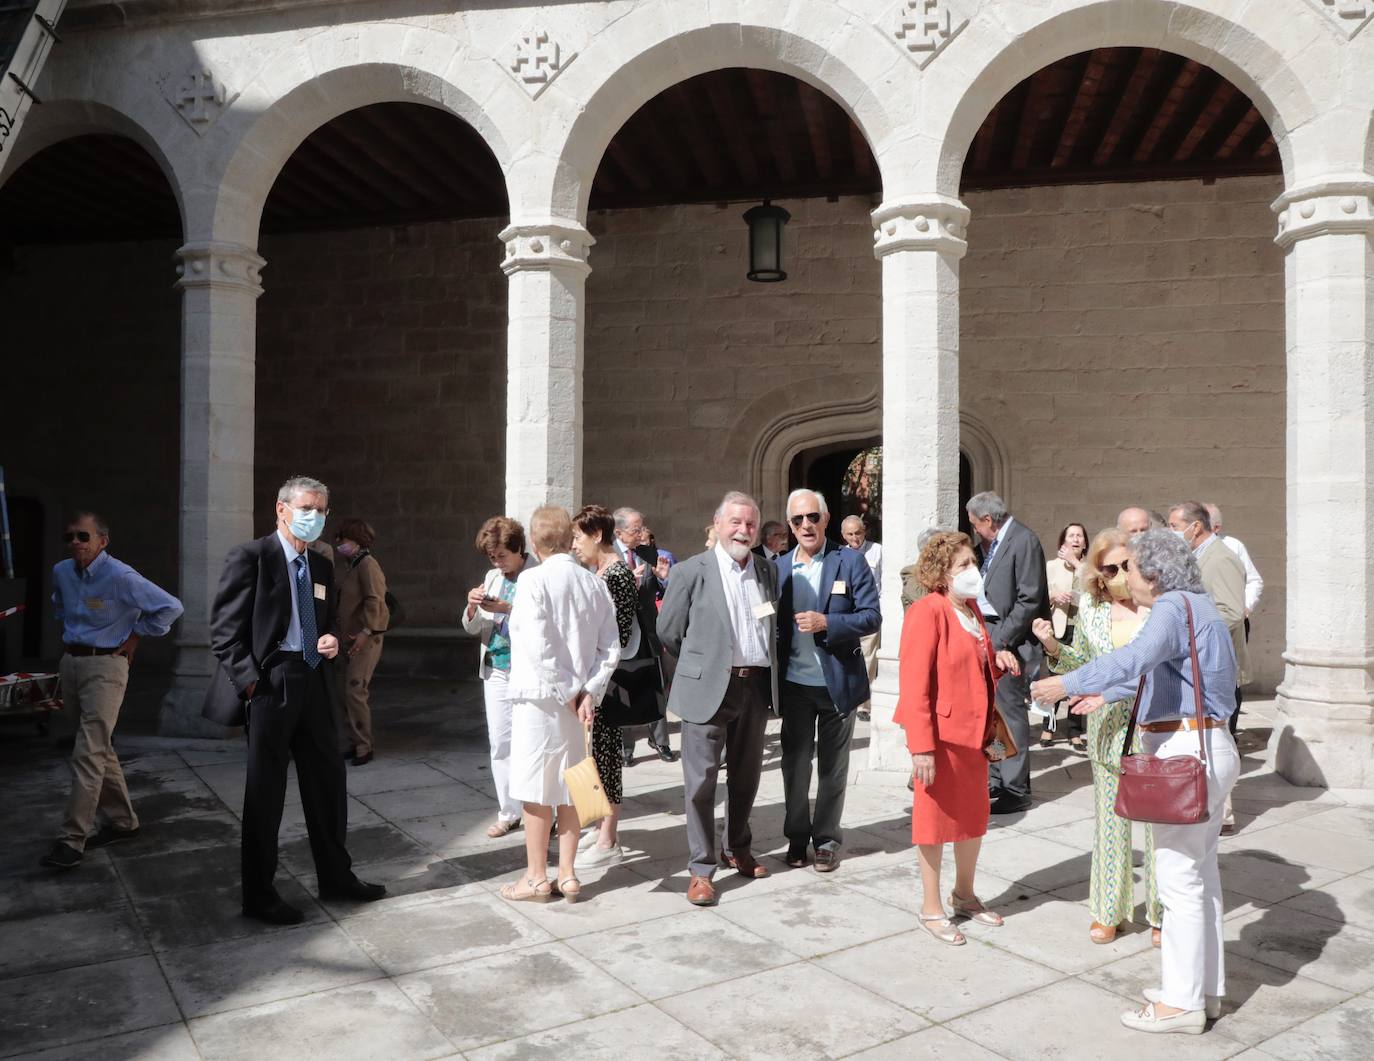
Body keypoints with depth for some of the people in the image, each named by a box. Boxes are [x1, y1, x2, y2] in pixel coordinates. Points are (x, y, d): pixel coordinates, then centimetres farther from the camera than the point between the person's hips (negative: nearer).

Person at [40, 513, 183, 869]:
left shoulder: (120, 576, -17)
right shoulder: (61, 572, 5)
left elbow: (171, 607, -16)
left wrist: (136, 635, -8)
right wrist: (70, 635, 17)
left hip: (105, 666, -7)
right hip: (70, 662, 7)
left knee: (88, 753, -11)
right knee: (100, 748, 15)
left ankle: (71, 840, -7)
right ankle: (121, 821, 27)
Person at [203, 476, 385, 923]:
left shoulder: (321, 566, 12)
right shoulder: (250, 557, -8)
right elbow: (224, 629, -11)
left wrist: (332, 639, 1)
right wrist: (250, 681, -16)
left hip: (314, 683, 7)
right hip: (270, 684, -7)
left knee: (327, 780, 14)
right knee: (265, 790, 5)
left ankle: (335, 875, 30)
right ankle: (258, 894, 20)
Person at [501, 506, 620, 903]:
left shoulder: (533, 580, -13)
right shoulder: (595, 583, 3)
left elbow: (539, 647, -20)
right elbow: (610, 648, 0)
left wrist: (568, 692, -11)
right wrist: (587, 692, -4)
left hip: (540, 698, -5)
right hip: (579, 699, 5)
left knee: (537, 789, 6)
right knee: (569, 788, 13)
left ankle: (536, 878, 17)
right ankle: (567, 875, 21)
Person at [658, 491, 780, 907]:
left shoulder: (768, 570, 7)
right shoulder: (691, 571, -7)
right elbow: (668, 631, 0)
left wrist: (765, 667, 12)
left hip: (756, 688, 5)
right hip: (709, 689, -4)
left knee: (745, 777, 17)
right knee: (701, 781, 0)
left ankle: (738, 849, 35)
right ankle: (701, 869, 11)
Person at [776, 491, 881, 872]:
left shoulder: (851, 561, -5)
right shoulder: (778, 566, 4)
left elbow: (872, 617, -8)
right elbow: (772, 622, 7)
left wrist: (827, 623, -22)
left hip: (838, 681, -2)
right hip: (794, 683, 2)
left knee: (832, 766, 11)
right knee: (795, 763, 12)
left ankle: (826, 839, 26)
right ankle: (797, 836, 28)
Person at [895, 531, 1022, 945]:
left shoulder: (971, 608, 10)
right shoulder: (927, 612, -17)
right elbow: (914, 683, -22)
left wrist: (998, 660, 2)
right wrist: (921, 746, -25)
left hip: (974, 730, 8)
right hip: (941, 732, -8)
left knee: (975, 815, 19)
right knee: (935, 817, 6)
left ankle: (964, 893, 39)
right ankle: (931, 908, 23)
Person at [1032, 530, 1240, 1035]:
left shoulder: (1174, 606, -15)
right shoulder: (1199, 605, 15)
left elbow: (1135, 657, -32)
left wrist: (1069, 684, -27)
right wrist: (1108, 694, 31)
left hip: (1185, 751, -10)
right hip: (1211, 747, 10)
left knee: (1180, 877, -2)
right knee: (1202, 871, 17)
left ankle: (1182, 1002, 8)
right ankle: (1205, 987, 28)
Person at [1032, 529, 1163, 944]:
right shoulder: (1089, 608, 3)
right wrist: (1053, 646, -6)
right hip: (1107, 732, 3)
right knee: (1110, 821, 11)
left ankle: (1162, 913, 26)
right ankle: (1109, 912, 26)